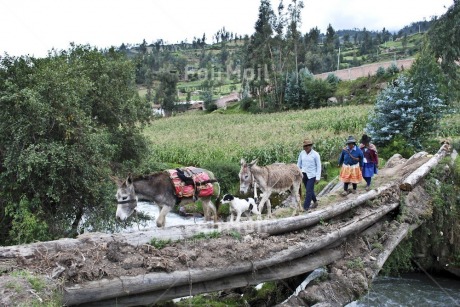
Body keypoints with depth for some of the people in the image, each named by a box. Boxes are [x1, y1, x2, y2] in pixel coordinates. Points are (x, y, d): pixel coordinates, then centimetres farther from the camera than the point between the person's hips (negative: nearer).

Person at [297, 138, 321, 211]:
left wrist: (318, 178, -11)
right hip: (304, 175, 5)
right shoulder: (302, 153, 0)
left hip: (312, 175, -5)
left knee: (308, 191, -7)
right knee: (310, 190, 17)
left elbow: (319, 166, -8)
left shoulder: (315, 154, -11)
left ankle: (305, 207, -1)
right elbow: (299, 164, 9)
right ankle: (315, 202, 39)